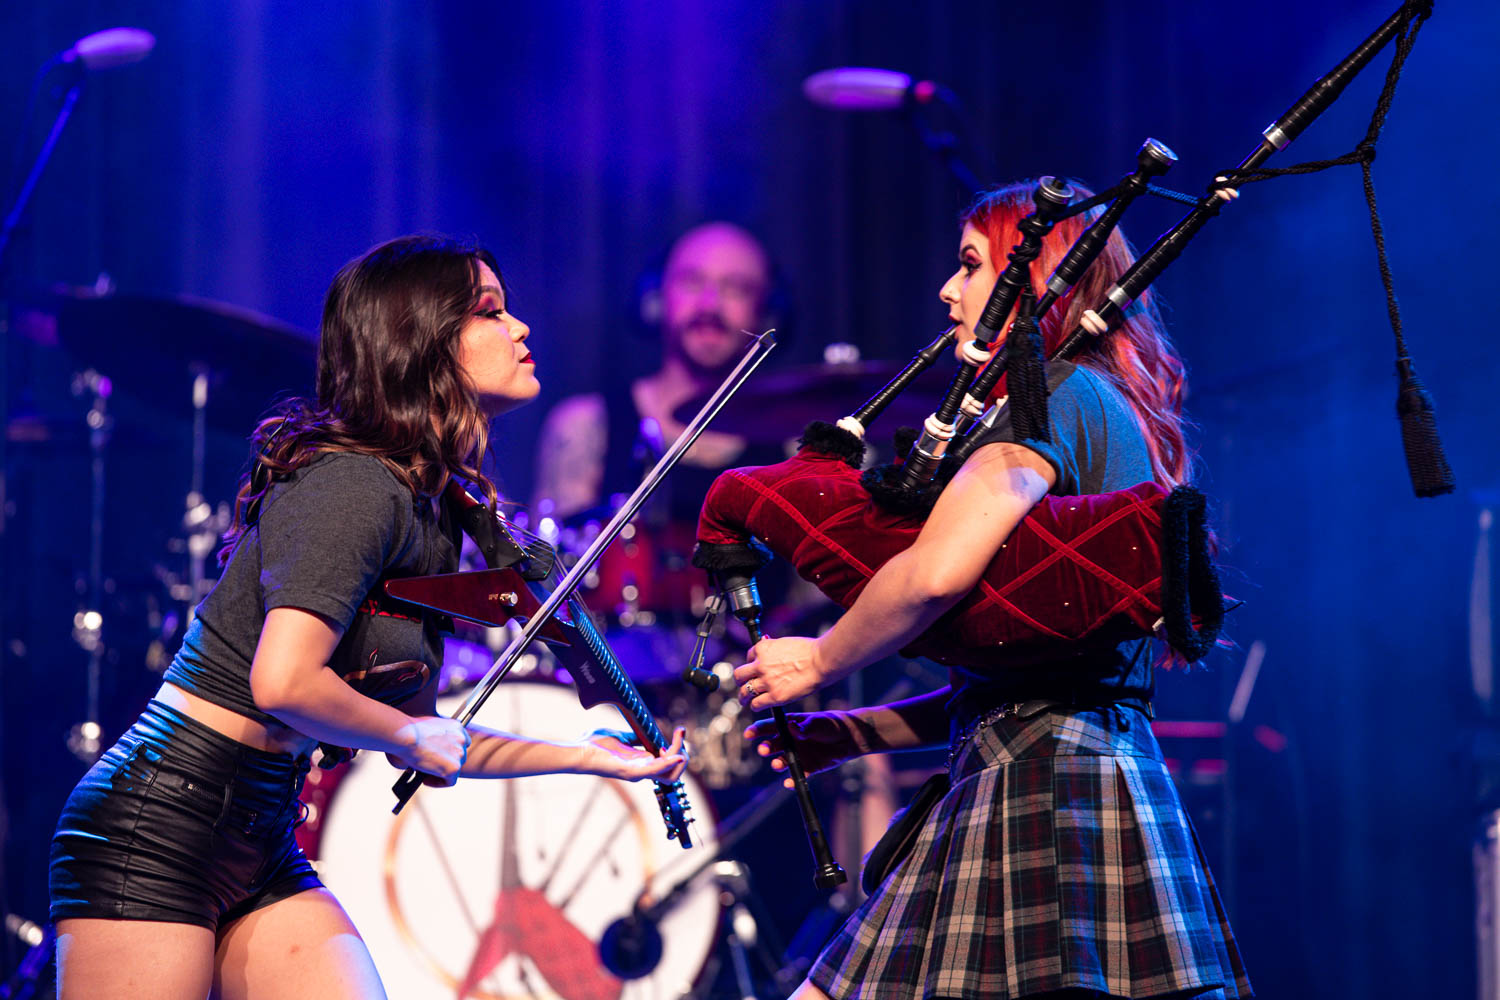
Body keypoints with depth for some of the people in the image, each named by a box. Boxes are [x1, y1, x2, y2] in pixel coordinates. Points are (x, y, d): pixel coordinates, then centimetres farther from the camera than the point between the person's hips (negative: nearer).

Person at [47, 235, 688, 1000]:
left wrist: (586, 756, 15)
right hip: (156, 825, -9)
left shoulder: (428, 511, 10)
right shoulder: (352, 487, -17)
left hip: (263, 850, 9)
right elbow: (283, 683, -29)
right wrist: (412, 734, -12)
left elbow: (423, 749, 15)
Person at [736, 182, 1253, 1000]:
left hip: (1038, 791, -9)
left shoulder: (1062, 393, -6)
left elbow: (937, 572, -23)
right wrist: (848, 734, 20)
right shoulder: (1116, 414, 23)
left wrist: (817, 661, -5)